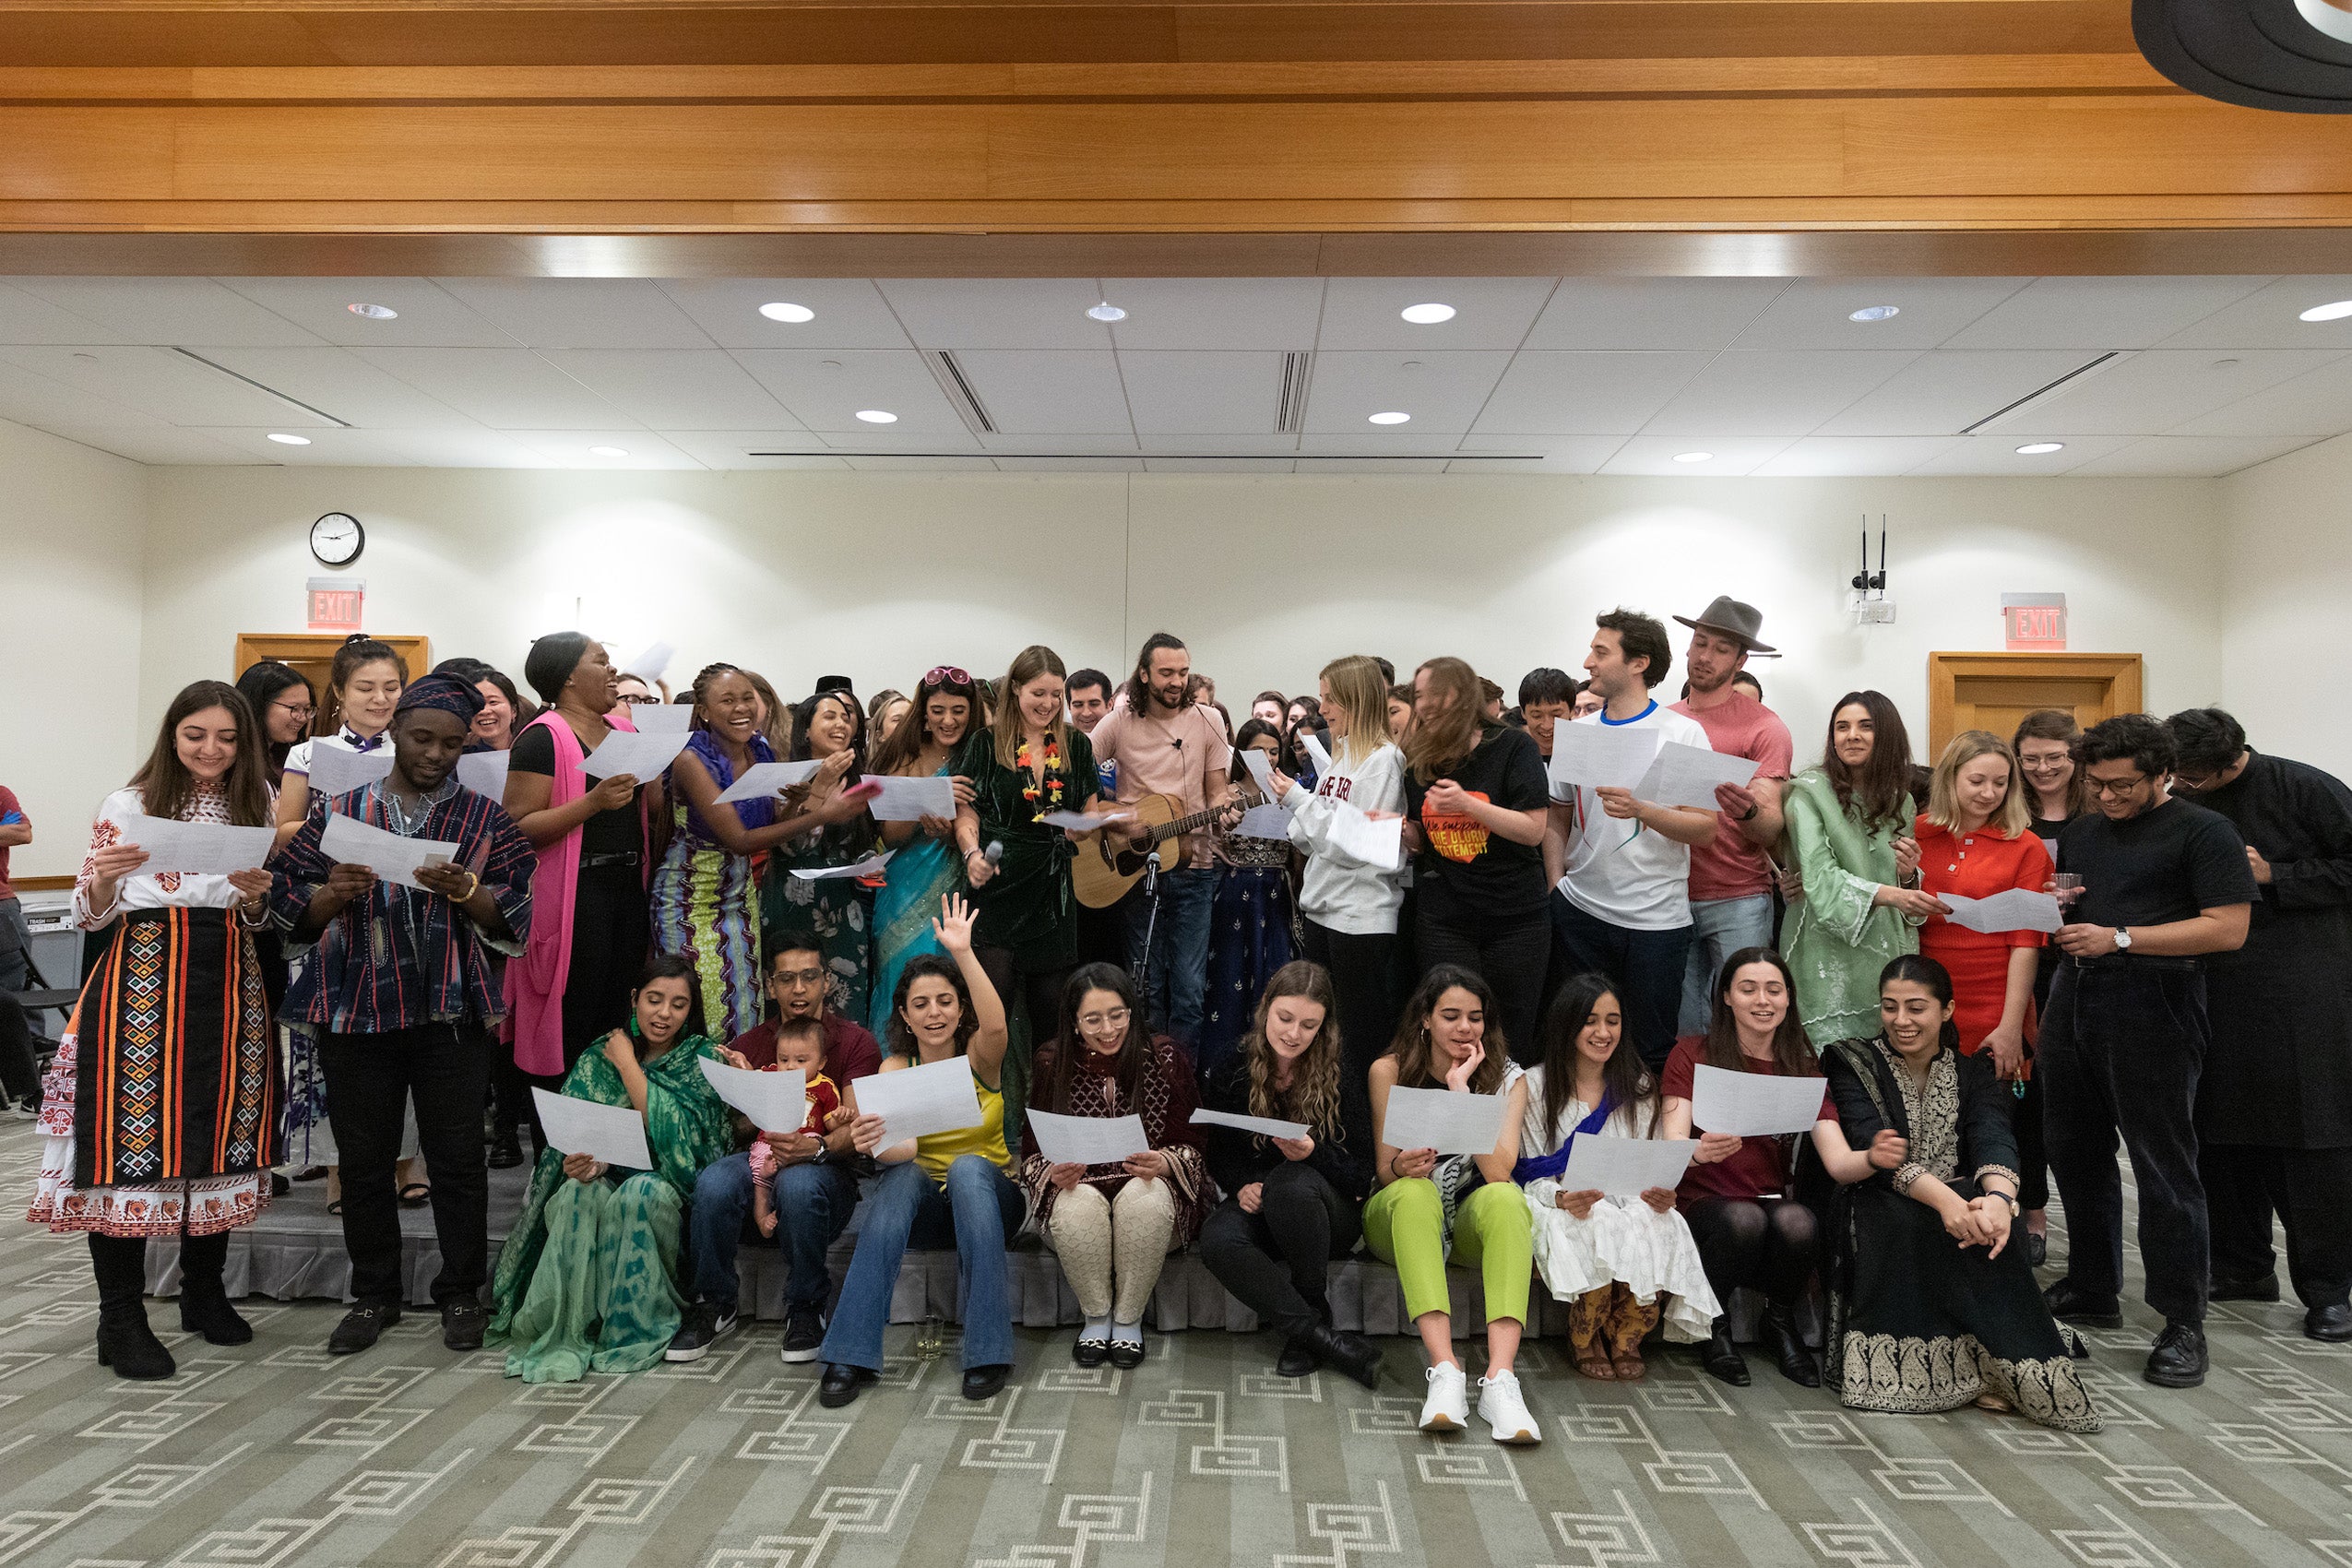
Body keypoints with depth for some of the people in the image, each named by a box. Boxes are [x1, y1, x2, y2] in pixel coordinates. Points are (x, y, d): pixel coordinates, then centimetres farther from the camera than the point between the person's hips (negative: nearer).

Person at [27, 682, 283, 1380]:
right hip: (143, 975, -3)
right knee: (129, 1134, -5)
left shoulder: (255, 806, 11)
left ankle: (204, 1291, 22)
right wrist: (104, 876, -19)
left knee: (219, 1130, 8)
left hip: (228, 980, 3)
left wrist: (256, 897, -8)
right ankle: (120, 1317, 3)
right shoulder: (130, 804, 2)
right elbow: (90, 915, 2)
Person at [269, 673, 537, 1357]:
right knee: (363, 1157, 9)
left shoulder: (487, 819, 4)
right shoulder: (337, 811, 7)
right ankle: (373, 1294, 25)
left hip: (452, 1012, -1)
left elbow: (510, 920, -1)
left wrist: (463, 889, -20)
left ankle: (461, 1293, 19)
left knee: (458, 1155, 4)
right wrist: (333, 894, -15)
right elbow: (295, 910, 6)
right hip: (356, 1009, 1)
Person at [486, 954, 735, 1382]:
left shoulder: (703, 1060, -1)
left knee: (638, 1194, -35)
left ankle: (632, 1327, -20)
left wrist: (627, 1064, -11)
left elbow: (670, 1130, -17)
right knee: (578, 1193, -31)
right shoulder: (597, 1058, 7)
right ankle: (567, 1332, -25)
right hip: (610, 1176, 2)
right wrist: (585, 1161, -27)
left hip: (670, 1187, -2)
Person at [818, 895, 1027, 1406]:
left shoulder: (979, 1059, -6)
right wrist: (874, 1144, -43)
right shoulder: (896, 1069, -3)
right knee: (902, 1174, -31)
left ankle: (987, 1351, -31)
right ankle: (851, 1356, -33)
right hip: (924, 1205, 1)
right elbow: (903, 1146, -20)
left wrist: (963, 953, -42)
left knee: (968, 1166, -33)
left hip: (988, 1195, -1)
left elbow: (995, 1025, -32)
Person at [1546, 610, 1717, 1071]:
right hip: (1580, 911, 4)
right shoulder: (1579, 732, 8)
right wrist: (1556, 884, 4)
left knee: (1651, 1049, 4)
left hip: (1656, 919, -4)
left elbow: (1706, 829, -10)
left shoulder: (1682, 732, -4)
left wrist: (1640, 810, -25)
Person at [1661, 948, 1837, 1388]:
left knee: (1797, 1221, -31)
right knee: (1744, 1217, -34)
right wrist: (1700, 1152, -37)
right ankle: (1713, 1325, -6)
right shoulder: (1693, 1054, 1)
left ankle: (1781, 1323, -1)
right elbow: (1672, 1144, -12)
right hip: (1703, 1201, -2)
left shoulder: (1803, 1066, 8)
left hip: (1776, 1203, 2)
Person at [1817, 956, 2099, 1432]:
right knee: (1905, 1219, -36)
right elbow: (1874, 1150, -14)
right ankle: (2007, 1366, -32)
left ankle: (1980, 1364, -30)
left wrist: (1998, 1196, -34)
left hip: (1960, 1203, 2)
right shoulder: (1852, 1064, 3)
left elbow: (1993, 1141, -9)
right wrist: (1943, 1199, -34)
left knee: (1989, 1217, -32)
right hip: (1879, 1215, -2)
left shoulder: (1974, 1071, 12)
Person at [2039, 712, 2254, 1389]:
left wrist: (2120, 938, -16)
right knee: (2075, 1152, 14)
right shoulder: (2080, 832, 17)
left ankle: (2183, 1323, 6)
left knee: (2163, 1167, -4)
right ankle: (2091, 1291, 28)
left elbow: (2228, 928, -12)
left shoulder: (2203, 831, -4)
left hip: (2151, 1008, -7)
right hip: (2074, 999, 7)